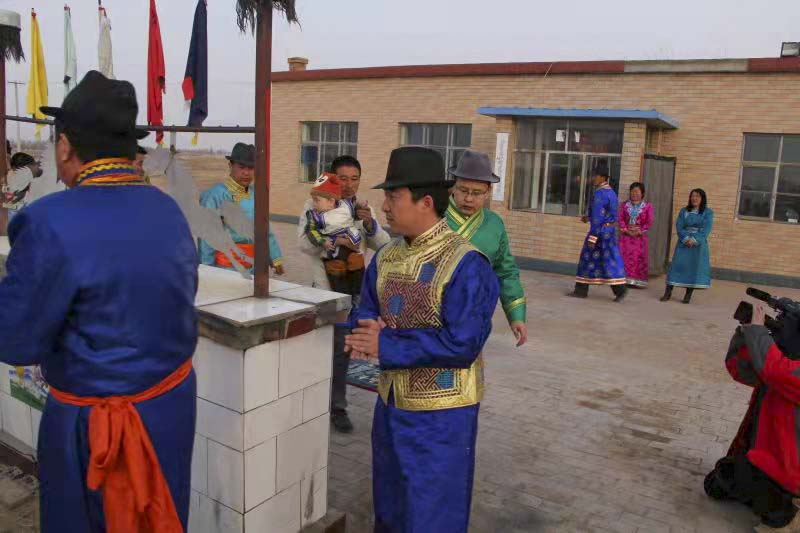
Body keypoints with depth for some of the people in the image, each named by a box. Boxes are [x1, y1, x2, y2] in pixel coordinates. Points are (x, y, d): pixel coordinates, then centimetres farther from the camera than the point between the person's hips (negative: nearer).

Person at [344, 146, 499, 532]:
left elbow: (461, 345, -26)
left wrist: (386, 345, -22)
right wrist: (367, 332, -18)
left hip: (440, 414, -7)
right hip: (391, 403, 7)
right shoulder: (386, 257, 3)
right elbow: (366, 313, 7)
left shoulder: (465, 264, -21)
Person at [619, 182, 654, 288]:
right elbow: (621, 219, 3)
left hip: (640, 236, -2)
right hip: (626, 235, 2)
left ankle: (638, 281, 2)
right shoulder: (625, 205, 11)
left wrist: (639, 232, -12)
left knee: (639, 257, -2)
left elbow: (649, 222, -3)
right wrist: (626, 230, -11)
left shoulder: (647, 206, 3)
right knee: (625, 256, -2)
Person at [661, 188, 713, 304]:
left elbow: (706, 229, -7)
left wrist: (694, 240, -19)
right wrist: (686, 239, -16)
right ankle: (668, 292, -3)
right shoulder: (683, 211, 10)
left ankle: (688, 295, 0)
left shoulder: (708, 213, 3)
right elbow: (679, 226, 0)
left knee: (695, 267, -4)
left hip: (699, 244, -1)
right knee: (678, 265, -4)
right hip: (684, 243, 1)